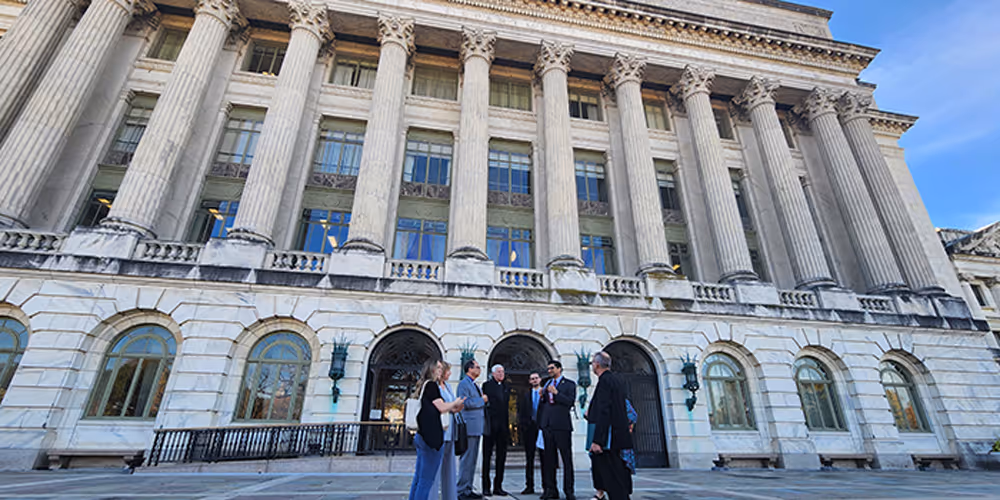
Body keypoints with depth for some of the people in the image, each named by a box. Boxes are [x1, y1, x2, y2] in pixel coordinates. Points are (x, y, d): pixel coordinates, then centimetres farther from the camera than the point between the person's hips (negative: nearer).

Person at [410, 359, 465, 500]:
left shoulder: (423, 386, 15)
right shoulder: (431, 384, -13)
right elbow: (441, 407, -14)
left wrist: (451, 408, 16)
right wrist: (455, 403, 4)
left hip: (422, 435, 9)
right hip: (432, 436, -9)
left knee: (418, 477, 15)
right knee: (427, 479, -2)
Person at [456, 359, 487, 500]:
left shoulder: (475, 385, 19)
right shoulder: (463, 384, -10)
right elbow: (466, 403, -21)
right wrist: (482, 400, -11)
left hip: (477, 427, 10)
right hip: (469, 426, -10)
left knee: (472, 460, 14)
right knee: (466, 459, -4)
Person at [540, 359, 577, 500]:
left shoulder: (569, 384, 2)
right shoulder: (547, 384, 18)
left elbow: (571, 402, -11)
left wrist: (556, 393, -16)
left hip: (562, 425, -5)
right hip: (547, 425, 5)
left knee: (567, 459, 0)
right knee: (549, 459, 8)